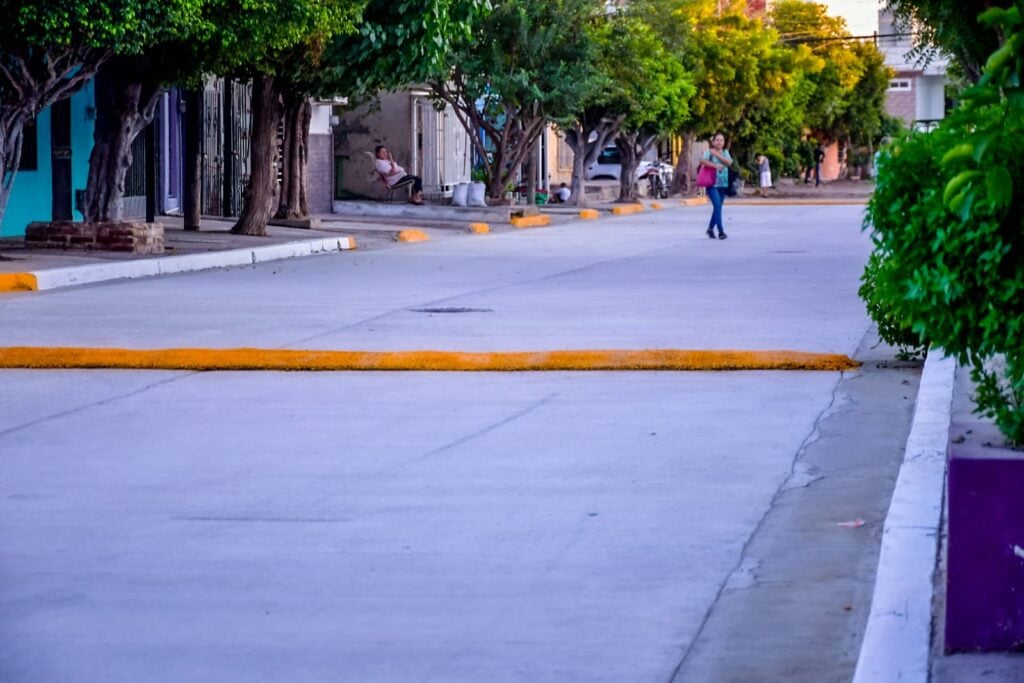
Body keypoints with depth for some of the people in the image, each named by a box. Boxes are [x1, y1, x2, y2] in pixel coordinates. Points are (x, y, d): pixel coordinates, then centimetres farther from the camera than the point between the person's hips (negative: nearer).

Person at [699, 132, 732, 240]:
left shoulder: (725, 152, 11)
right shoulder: (709, 152, -4)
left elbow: (729, 162, -8)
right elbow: (702, 161, -23)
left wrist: (717, 155, -16)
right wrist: (715, 165, -31)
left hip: (723, 184, 6)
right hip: (712, 183, -5)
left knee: (718, 207, 11)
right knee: (717, 205, -16)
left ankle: (710, 228, 27)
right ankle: (721, 231, -19)